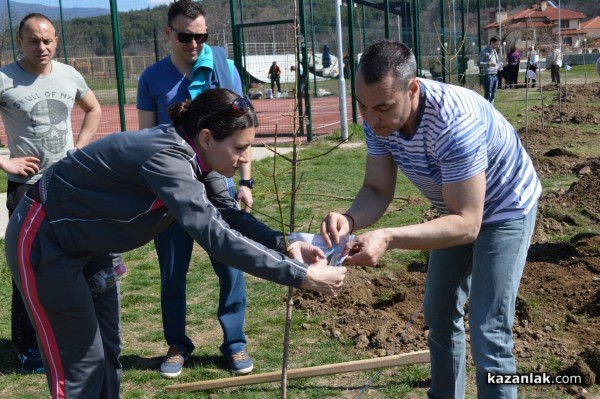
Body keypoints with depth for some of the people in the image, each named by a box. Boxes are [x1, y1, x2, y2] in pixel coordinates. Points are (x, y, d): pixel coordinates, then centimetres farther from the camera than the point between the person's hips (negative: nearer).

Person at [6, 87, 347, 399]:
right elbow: (215, 236, -45)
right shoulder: (165, 158, -36)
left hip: (85, 242, 9)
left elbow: (228, 215, -1)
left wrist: (285, 244, -18)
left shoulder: (191, 155, -9)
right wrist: (302, 276, -44)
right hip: (42, 242, -9)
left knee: (107, 351, 15)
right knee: (81, 363, -1)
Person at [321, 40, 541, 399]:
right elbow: (378, 190, -15)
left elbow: (466, 225, -40)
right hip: (459, 209, 7)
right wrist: (349, 219, -38)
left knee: (488, 336, -11)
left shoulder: (455, 122, -41)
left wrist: (388, 238, -50)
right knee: (440, 313, 19)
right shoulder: (379, 118, -21)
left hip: (505, 210, -7)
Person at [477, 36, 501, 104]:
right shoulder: (484, 52, -7)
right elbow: (479, 62, -13)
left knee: (493, 95, 10)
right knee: (488, 95, -11)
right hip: (488, 75, -8)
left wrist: (498, 66, 7)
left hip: (495, 75, 8)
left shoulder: (495, 51, 18)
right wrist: (489, 64, -22)